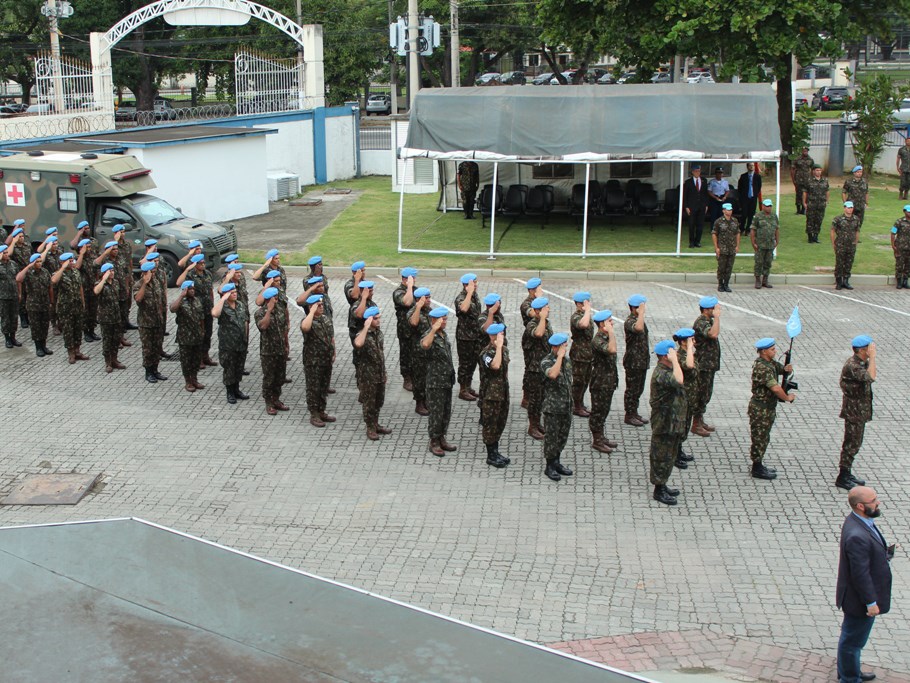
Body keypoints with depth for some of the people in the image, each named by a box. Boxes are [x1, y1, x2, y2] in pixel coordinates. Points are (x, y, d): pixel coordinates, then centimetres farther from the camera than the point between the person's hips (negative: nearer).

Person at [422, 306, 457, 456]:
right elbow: (425, 345, -47)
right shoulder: (430, 336, -19)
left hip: (447, 380, 8)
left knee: (446, 412, 16)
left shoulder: (444, 334, 8)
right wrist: (434, 329, -43)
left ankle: (441, 439, 29)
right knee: (436, 414, 2)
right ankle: (434, 442, 15)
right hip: (435, 382, -8)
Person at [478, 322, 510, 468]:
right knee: (490, 424, 3)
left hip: (503, 392, 8)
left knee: (500, 423, 15)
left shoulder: (505, 349, 5)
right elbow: (495, 365, -38)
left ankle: (496, 452, 29)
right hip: (490, 394, -8)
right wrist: (498, 346, -34)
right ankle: (491, 456, 12)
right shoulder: (486, 353, -19)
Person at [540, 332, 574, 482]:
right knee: (551, 437, 1)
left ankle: (556, 462, 28)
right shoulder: (546, 362, -15)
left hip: (566, 406, 7)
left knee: (563, 436, 15)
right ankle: (549, 466, 12)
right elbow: (553, 374, -37)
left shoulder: (567, 360, 8)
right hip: (552, 406, -7)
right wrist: (560, 357, -28)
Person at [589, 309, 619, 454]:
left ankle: (600, 437, 29)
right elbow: (612, 350, -42)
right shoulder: (597, 340, -23)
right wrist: (611, 332, -34)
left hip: (608, 381, 9)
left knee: (604, 410, 18)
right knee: (598, 411, 2)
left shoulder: (606, 337, 8)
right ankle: (596, 441, 12)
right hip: (600, 382, -9)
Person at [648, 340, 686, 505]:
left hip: (673, 423, 10)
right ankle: (659, 491, 12)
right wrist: (674, 361, -35)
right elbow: (678, 380, -45)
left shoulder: (667, 370, 8)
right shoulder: (660, 374, -25)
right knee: (662, 457, 1)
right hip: (664, 424, -10)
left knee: (670, 456, 20)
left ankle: (662, 485, 33)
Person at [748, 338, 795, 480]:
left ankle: (759, 465, 29)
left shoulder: (770, 362, 5)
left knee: (763, 437, 18)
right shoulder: (762, 367, -26)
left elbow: (780, 368, 14)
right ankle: (757, 469, 11)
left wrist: (786, 369, -10)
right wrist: (787, 398, -15)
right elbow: (775, 388, -30)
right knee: (759, 438, 1)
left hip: (768, 407, 10)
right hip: (760, 408, -10)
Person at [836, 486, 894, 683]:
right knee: (853, 640, 12)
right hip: (860, 599, -10)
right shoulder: (857, 536, -36)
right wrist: (871, 602, -21)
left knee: (850, 637, 28)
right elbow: (860, 574, -29)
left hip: (857, 595, 10)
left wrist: (883, 554, 1)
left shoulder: (859, 520, -4)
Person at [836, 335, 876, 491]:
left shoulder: (862, 363, 8)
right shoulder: (852, 365, -24)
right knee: (851, 444, -3)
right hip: (854, 411, -10)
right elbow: (870, 377, -38)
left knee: (855, 443, 17)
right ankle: (842, 478, 4)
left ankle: (847, 474, 28)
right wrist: (872, 357, -33)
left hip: (861, 410, 10)